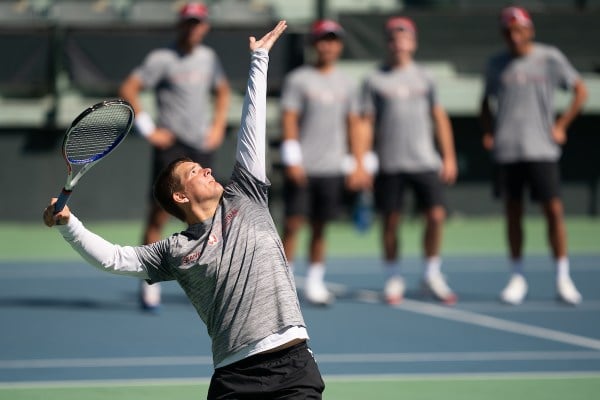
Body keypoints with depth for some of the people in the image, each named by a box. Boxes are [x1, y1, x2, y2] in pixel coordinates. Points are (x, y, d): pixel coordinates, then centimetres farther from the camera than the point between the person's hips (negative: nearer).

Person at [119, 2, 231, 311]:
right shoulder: (162, 59, -6)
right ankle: (150, 284, -4)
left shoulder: (208, 58, 11)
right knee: (160, 213, -8)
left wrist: (218, 126, 14)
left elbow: (222, 91, 27)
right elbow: (128, 90, -10)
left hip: (202, 146, 5)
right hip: (171, 144, -5)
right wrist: (148, 129, -12)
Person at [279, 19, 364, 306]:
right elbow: (289, 120, -6)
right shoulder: (298, 79, -2)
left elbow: (352, 124, 15)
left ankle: (315, 282, 14)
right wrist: (292, 160, -14)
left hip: (332, 168, 4)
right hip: (302, 168, -4)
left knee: (320, 227, 7)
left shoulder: (346, 85, 12)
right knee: (293, 223, -7)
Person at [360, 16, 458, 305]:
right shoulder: (375, 81, 3)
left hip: (425, 162, 2)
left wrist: (449, 157, 9)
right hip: (389, 165, -2)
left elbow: (439, 118, 14)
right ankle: (393, 279, 16)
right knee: (390, 222, 2)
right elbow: (367, 123, 4)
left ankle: (432, 276, 8)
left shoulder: (424, 77, 10)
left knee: (436, 215, -7)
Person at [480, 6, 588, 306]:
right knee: (513, 214, 4)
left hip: (541, 149, -2)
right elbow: (486, 102, 21)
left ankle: (563, 279, 1)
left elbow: (580, 91, 7)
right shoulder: (496, 65, 7)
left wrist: (561, 126, -1)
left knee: (554, 210, -7)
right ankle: (517, 279, 12)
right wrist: (488, 132, 6)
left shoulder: (550, 58, 0)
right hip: (506, 151, 2)